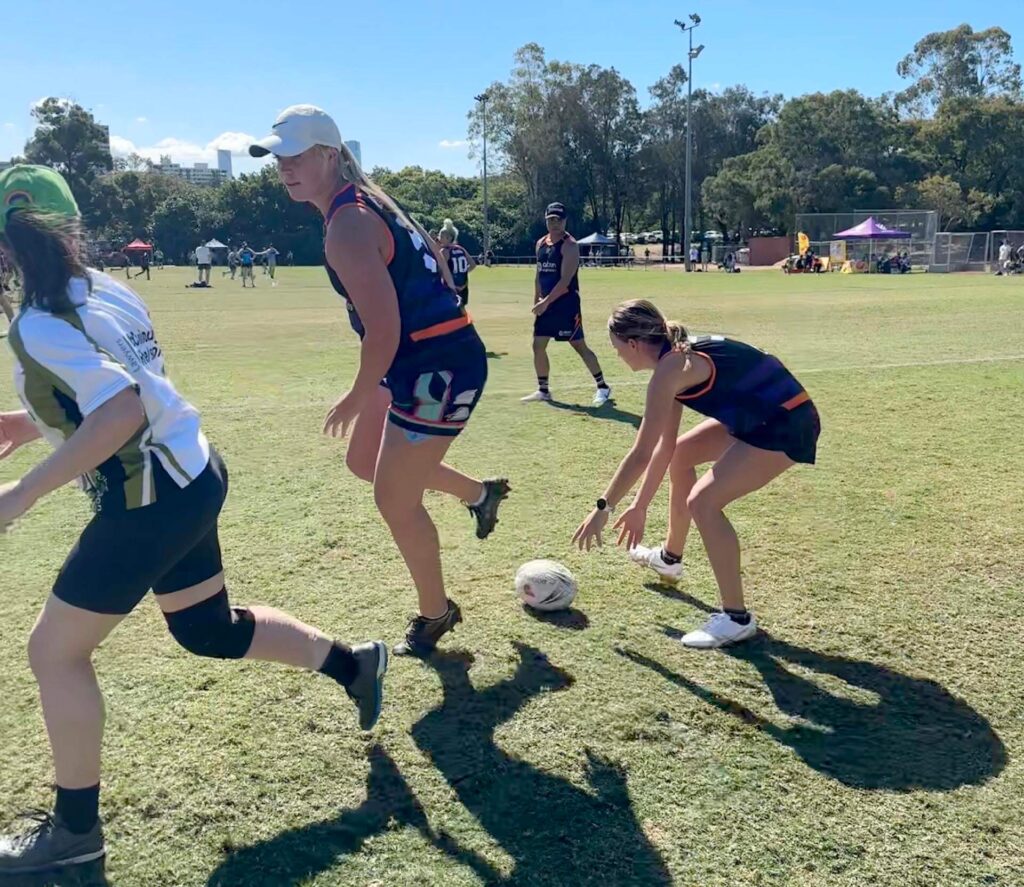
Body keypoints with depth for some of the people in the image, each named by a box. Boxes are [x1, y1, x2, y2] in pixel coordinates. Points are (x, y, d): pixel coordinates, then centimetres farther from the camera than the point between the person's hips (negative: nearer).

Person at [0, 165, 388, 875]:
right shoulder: (107, 289, 8)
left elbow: (120, 413, -31)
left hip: (153, 500, -9)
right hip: (190, 476, 9)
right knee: (208, 629, 25)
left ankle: (74, 831, 20)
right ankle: (352, 663, 33)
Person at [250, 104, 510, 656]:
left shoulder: (346, 226, -21)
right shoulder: (366, 201, 10)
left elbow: (384, 331, -25)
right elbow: (431, 262, 20)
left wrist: (357, 398, -11)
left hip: (438, 367, -10)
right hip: (432, 358, 10)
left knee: (395, 500, 2)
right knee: (365, 462, 23)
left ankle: (435, 615, 24)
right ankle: (479, 493, 39)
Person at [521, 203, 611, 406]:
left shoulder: (569, 245, -13)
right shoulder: (540, 243, 12)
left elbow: (565, 281, -20)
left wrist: (546, 302, -22)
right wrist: (537, 302, 12)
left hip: (566, 305, -7)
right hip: (546, 304, 7)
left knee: (579, 346, -4)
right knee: (538, 346, 6)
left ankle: (602, 387, 6)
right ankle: (543, 390, 19)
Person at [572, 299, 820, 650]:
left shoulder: (670, 370, -20)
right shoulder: (680, 356, 8)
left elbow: (641, 455, -20)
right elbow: (664, 445, 12)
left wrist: (603, 508, -10)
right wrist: (640, 505, 16)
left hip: (786, 427, -11)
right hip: (757, 417, 11)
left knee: (702, 502, -18)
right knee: (681, 454, 23)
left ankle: (736, 618, -5)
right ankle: (670, 558, 41)